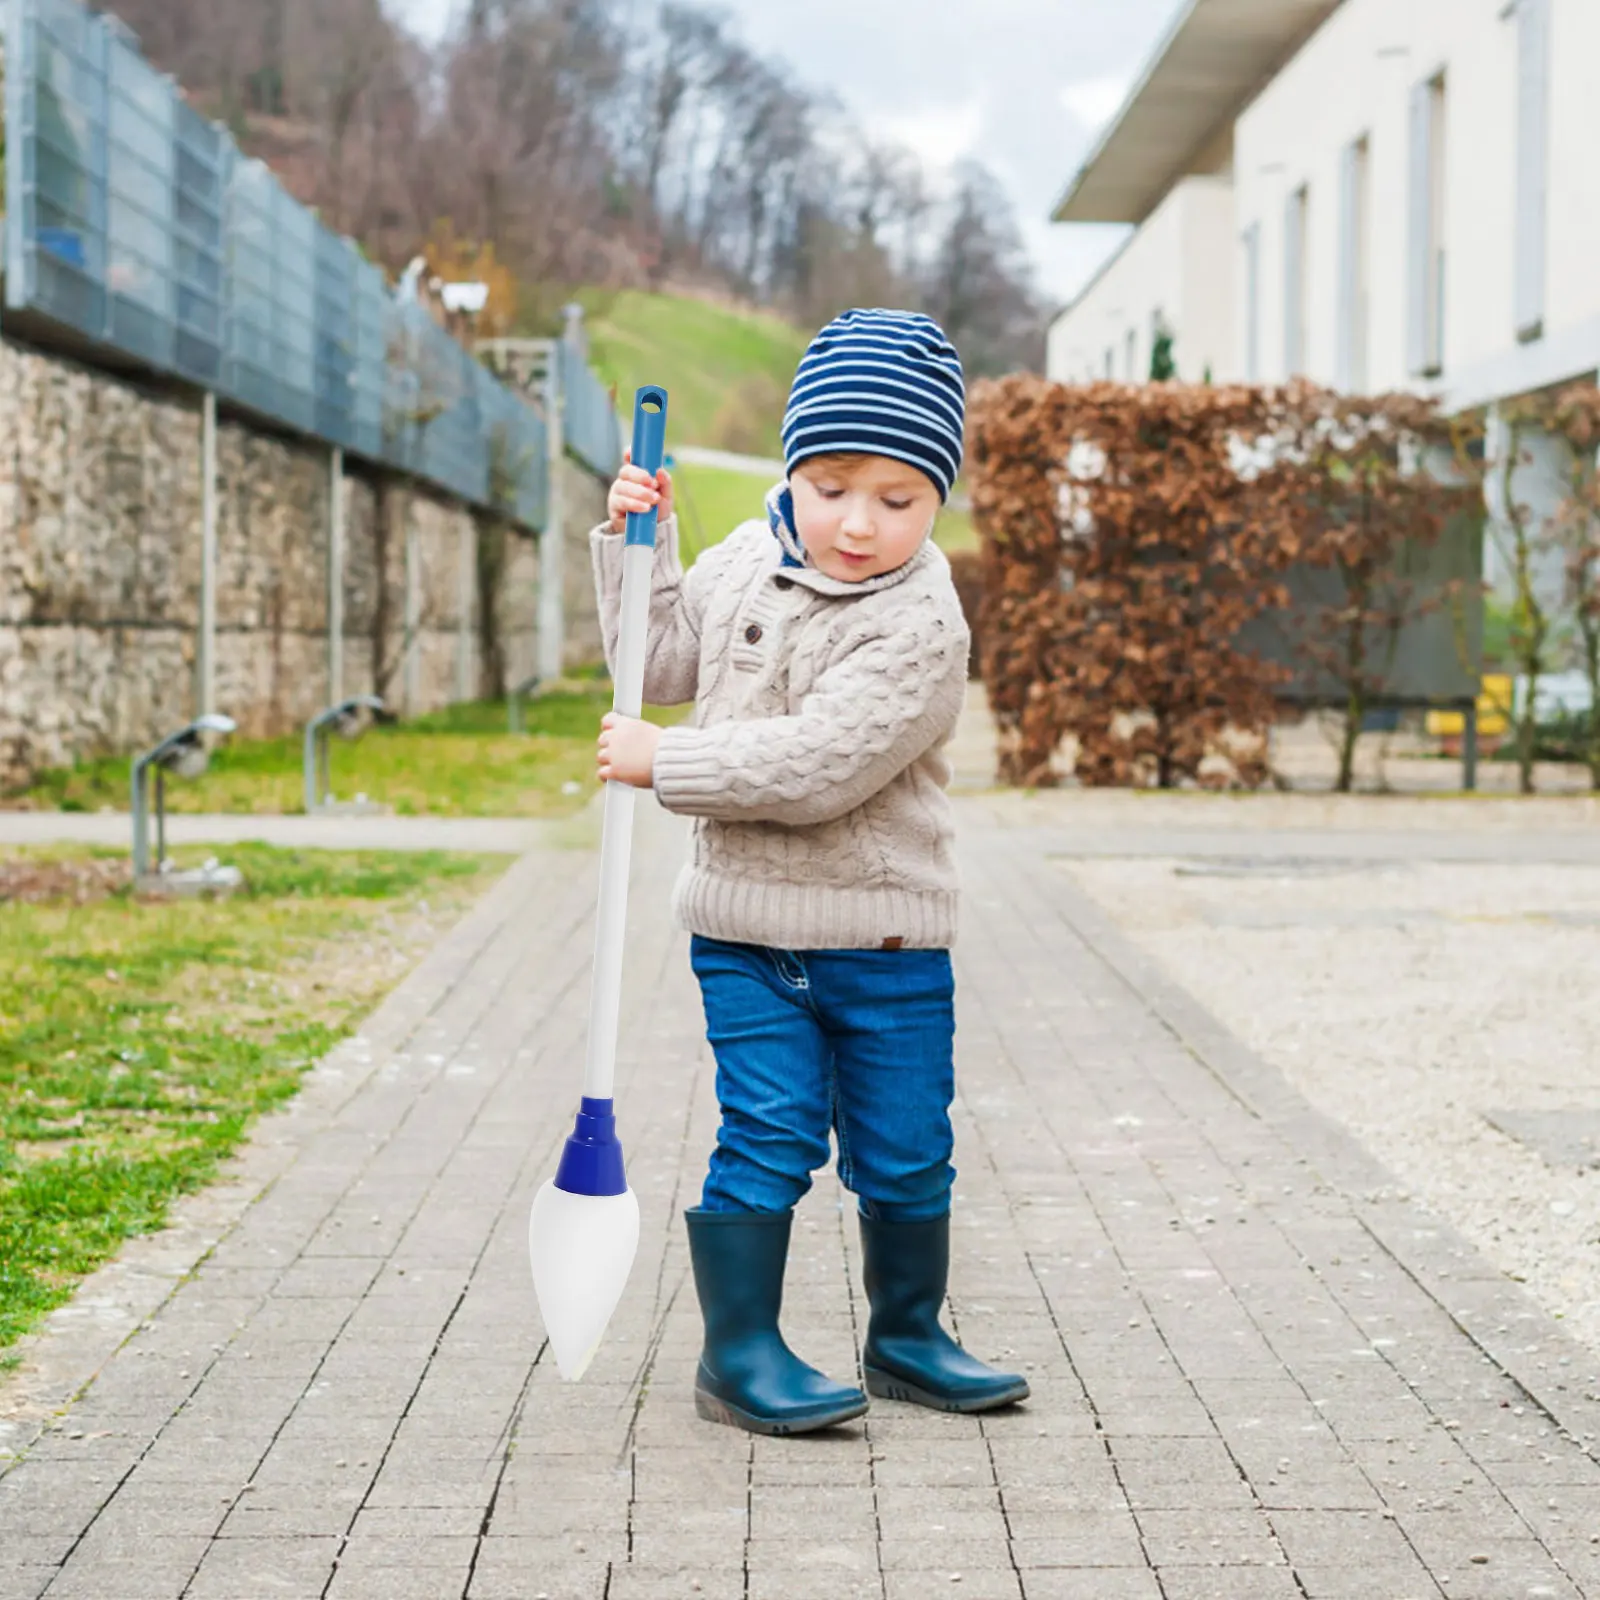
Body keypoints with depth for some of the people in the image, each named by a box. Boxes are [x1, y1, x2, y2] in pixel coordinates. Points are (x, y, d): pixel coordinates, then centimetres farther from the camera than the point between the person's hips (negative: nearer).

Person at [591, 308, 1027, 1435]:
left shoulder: (919, 625, -17)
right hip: (748, 926, 2)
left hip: (886, 933, -2)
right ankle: (740, 1352, 7)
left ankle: (907, 1335, 28)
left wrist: (667, 762, -19)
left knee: (907, 1151, 8)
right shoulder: (747, 560, 4)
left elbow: (818, 764, -25)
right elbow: (662, 671, 18)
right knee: (770, 1134, -4)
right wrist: (639, 546, 8)